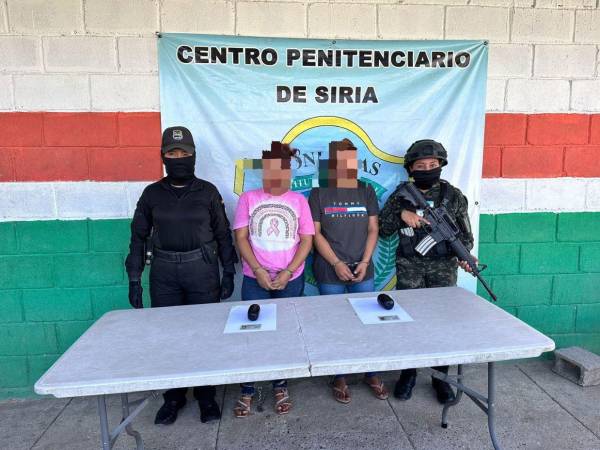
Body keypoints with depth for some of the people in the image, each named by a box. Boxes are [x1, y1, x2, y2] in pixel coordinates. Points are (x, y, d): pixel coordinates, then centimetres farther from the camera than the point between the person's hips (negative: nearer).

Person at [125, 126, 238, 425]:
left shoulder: (208, 192, 0)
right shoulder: (152, 193, 4)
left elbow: (223, 234, 4)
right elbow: (139, 237, 6)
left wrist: (228, 273, 1)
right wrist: (134, 280, 3)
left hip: (202, 270, -1)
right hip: (164, 272, 2)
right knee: (167, 333, 8)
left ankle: (206, 395, 24)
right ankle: (173, 396, 28)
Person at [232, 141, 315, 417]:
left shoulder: (298, 200, 2)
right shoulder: (248, 198, 1)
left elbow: (306, 240, 0)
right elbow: (241, 237, -2)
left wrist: (287, 273, -10)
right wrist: (259, 271, -11)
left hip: (291, 280, 1)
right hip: (255, 279, 0)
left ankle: (281, 387, 29)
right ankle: (247, 391, 21)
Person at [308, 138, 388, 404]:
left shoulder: (366, 191, 6)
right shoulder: (318, 194, -2)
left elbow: (373, 230, 5)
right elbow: (315, 233, -4)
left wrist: (364, 262, -6)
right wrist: (336, 264, -11)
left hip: (362, 270, 2)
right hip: (329, 272, -2)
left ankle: (371, 374, 28)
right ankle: (339, 378, 24)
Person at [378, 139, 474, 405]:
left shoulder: (453, 196, 2)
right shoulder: (401, 195, 2)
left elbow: (464, 235, 5)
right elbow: (382, 230, 0)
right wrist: (401, 214, -17)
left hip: (443, 267, 0)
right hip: (409, 268, 0)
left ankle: (440, 377, 22)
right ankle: (408, 373, 24)